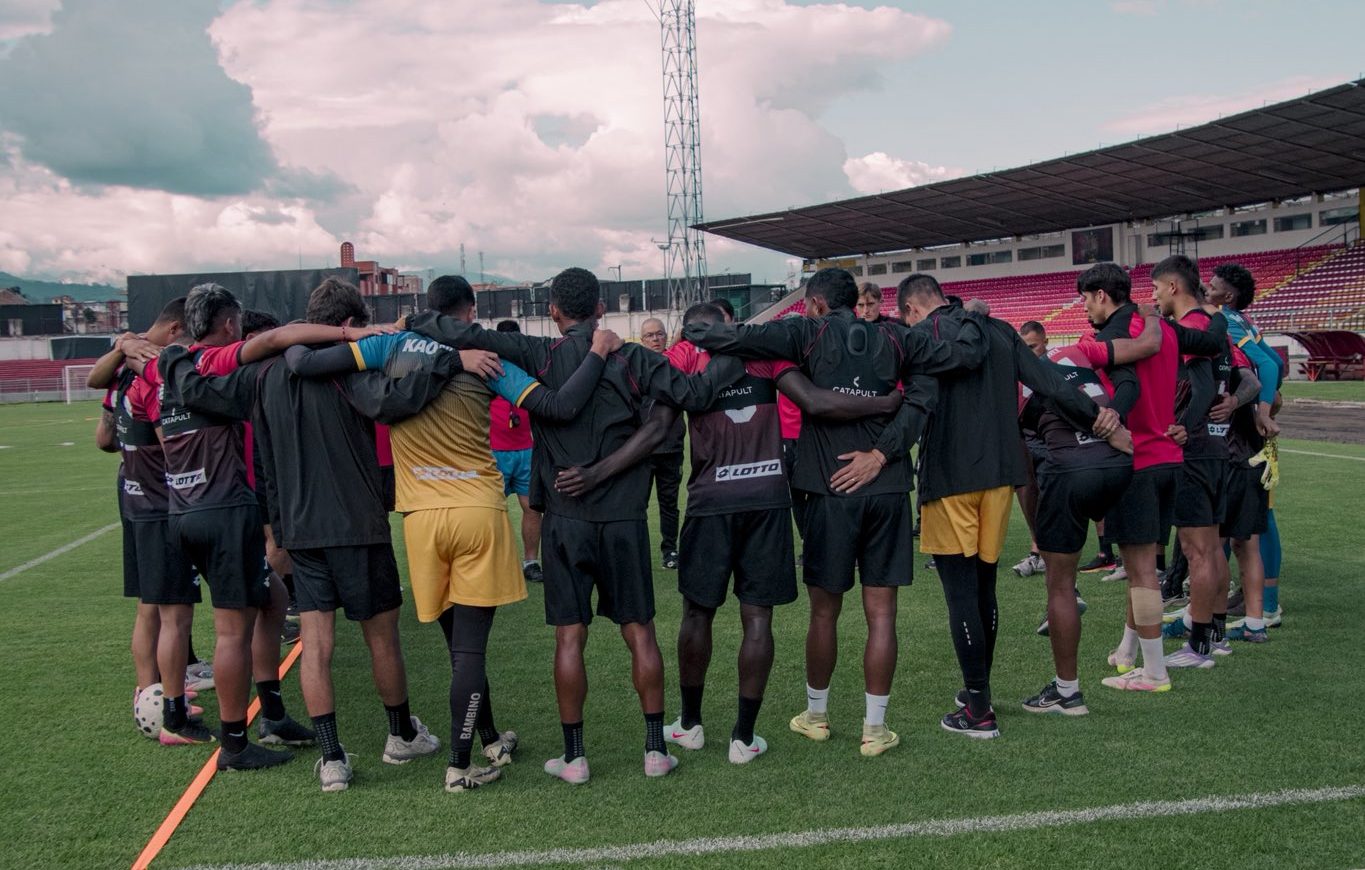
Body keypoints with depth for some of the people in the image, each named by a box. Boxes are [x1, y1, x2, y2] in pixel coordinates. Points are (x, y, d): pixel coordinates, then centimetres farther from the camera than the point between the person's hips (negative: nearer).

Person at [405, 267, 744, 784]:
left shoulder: (539, 358, -5)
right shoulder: (632, 360, -2)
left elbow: (469, 336, -14)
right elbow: (693, 393, -7)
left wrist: (412, 325, 2)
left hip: (565, 522, -1)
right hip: (624, 521, 1)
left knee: (570, 637, 5)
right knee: (639, 632, 9)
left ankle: (574, 756, 11)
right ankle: (656, 749, 14)